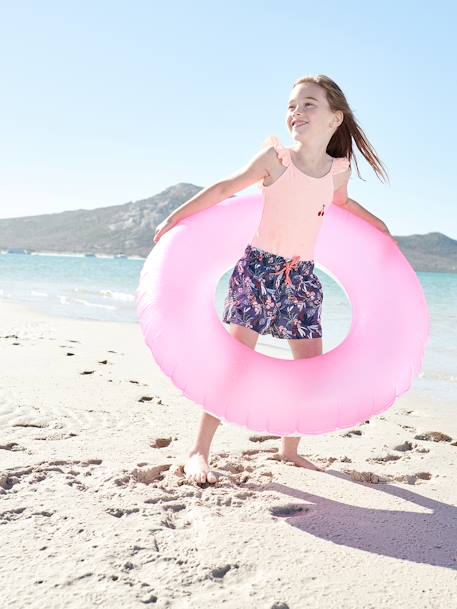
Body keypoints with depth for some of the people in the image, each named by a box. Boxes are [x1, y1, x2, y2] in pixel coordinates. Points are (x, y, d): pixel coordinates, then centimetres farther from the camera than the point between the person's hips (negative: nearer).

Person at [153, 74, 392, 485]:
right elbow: (225, 189, -5)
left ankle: (290, 449, 24)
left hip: (302, 277, 5)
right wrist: (174, 219, -6)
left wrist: (380, 226, 33)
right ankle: (199, 451, -1)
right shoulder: (276, 158, -8)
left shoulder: (338, 170, 4)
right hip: (259, 267, -4)